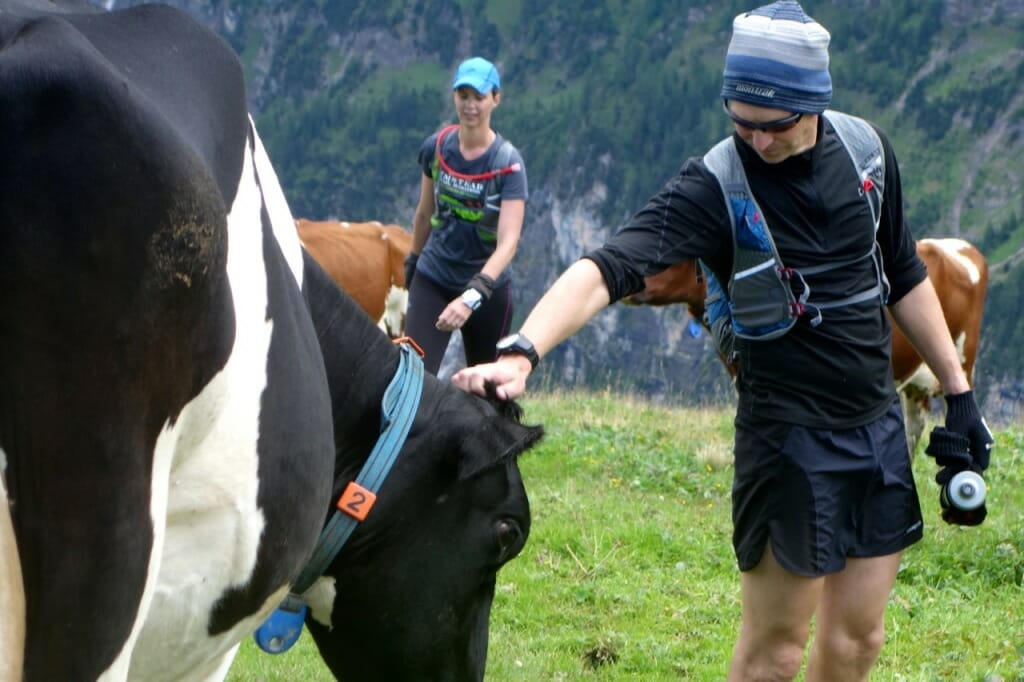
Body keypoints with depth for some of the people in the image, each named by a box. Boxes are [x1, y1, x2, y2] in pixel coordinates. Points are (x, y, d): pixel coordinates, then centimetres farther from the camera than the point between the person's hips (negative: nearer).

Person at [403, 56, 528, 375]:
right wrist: (412, 262, 23)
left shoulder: (508, 162, -15)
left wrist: (472, 296, -36)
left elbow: (508, 241, -24)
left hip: (488, 288, -2)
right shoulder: (435, 148, -4)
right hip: (432, 280, 2)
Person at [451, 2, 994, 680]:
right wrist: (521, 351, -47)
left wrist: (959, 392, 15)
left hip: (880, 423, 5)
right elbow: (610, 266, -31)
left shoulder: (867, 148, -1)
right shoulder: (716, 186, -17)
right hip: (788, 438, -5)